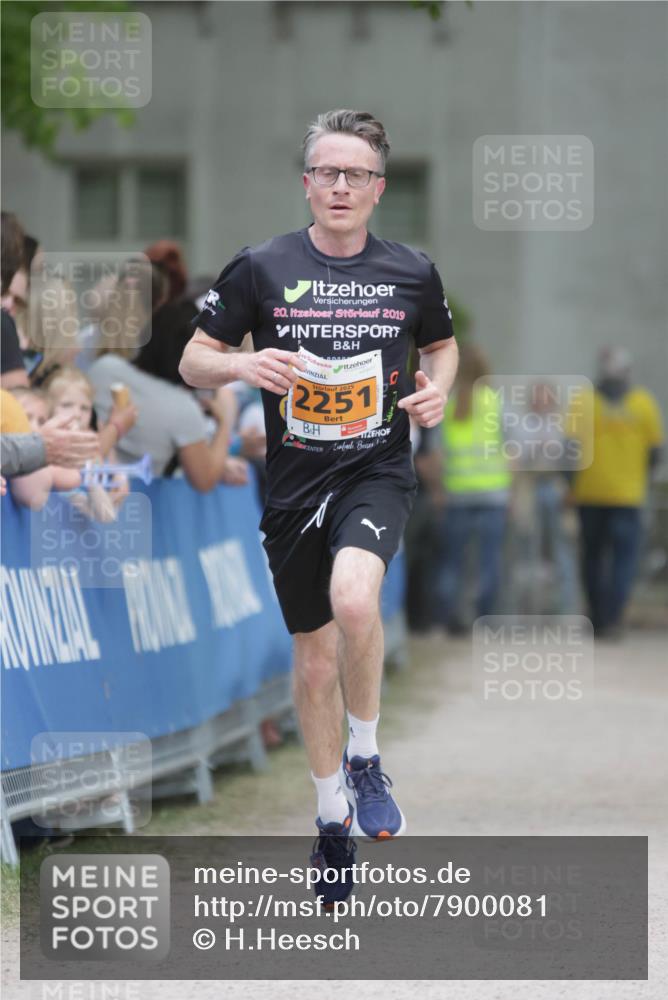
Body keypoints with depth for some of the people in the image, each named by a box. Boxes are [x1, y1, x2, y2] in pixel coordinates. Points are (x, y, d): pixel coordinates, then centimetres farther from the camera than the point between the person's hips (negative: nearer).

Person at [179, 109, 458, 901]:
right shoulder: (262, 268, -3)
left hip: (378, 472, -1)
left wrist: (437, 388, -1)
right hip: (295, 481, 1)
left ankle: (365, 758, -7)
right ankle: (332, 815, 29)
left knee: (354, 598, -30)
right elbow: (194, 360, 2)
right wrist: (242, 365, -19)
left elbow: (442, 343, 20)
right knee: (314, 655, 9)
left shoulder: (411, 273, 1)